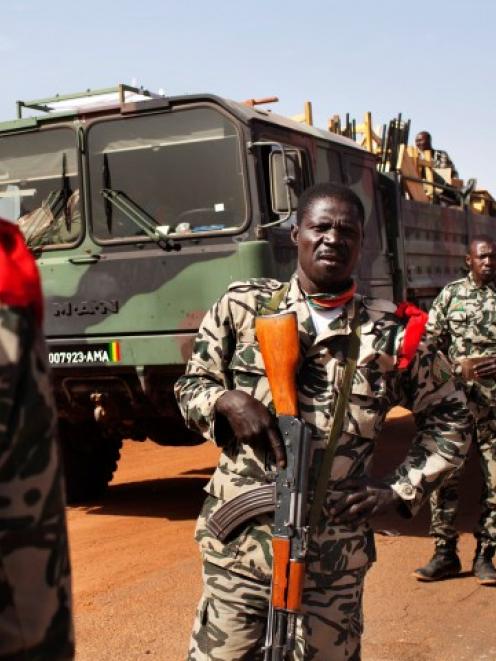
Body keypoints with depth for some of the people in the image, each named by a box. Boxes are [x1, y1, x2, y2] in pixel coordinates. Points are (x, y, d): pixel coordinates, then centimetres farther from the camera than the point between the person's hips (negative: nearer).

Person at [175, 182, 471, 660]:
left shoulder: (389, 334, 0)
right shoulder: (242, 307, 2)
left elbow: (449, 420, 11)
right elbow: (190, 384, 10)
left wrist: (401, 490, 2)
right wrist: (227, 400, -12)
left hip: (334, 558, 0)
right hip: (239, 546, 0)